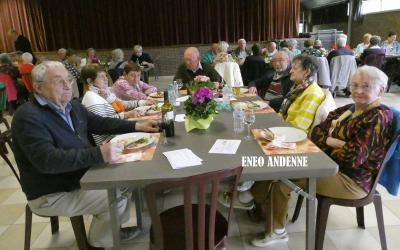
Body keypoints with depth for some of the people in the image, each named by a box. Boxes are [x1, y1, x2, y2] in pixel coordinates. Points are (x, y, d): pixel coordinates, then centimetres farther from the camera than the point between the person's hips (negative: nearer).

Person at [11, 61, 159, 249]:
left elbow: (100, 123, 14)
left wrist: (136, 126, 3)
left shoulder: (72, 105, 4)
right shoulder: (28, 117, -24)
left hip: (81, 175, 9)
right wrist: (99, 154, -43)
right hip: (51, 194, -9)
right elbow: (48, 160, -35)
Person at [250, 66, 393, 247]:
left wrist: (326, 144, -9)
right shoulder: (348, 109, 9)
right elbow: (316, 132, 1)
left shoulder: (379, 117, -16)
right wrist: (333, 141, -18)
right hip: (332, 166, 8)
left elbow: (352, 158, -24)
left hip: (353, 179, -8)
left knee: (281, 179, -13)